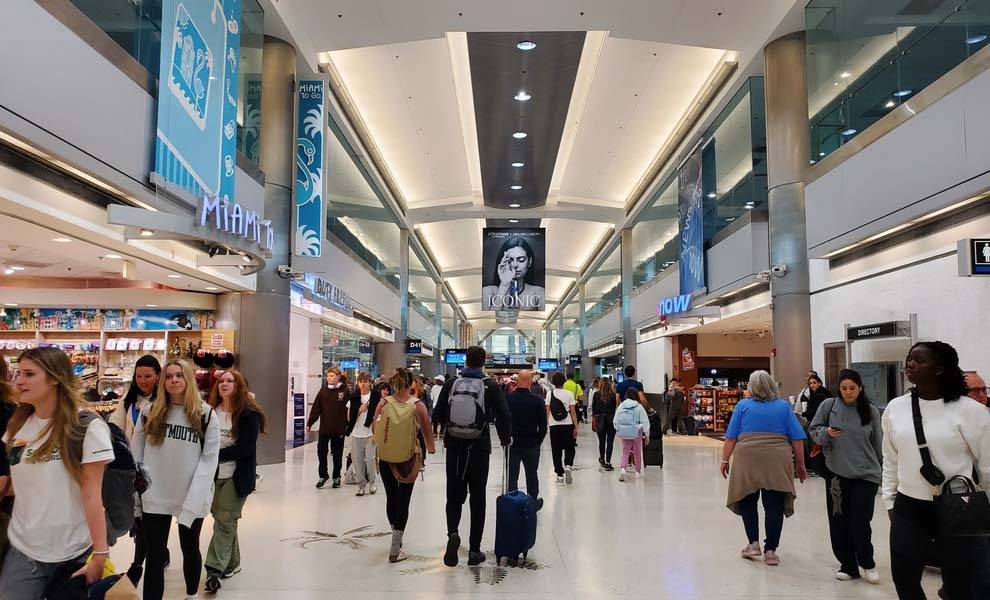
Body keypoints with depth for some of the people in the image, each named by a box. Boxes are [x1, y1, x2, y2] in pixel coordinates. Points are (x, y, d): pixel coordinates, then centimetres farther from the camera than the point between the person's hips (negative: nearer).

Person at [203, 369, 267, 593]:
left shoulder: (249, 414, -12)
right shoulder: (211, 411, 2)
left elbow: (244, 448, -16)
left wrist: (216, 455, -17)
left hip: (236, 476, -5)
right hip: (214, 474, 5)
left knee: (225, 521, -7)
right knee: (221, 517, 13)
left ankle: (215, 569, -3)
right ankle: (231, 563, 27)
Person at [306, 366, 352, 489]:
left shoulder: (345, 391, -6)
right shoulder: (323, 389, 2)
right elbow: (316, 408, 2)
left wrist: (348, 427, -9)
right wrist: (309, 423, -1)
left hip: (339, 428, -2)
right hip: (324, 427, 2)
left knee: (337, 453, 9)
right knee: (321, 451, 4)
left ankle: (337, 476, 25)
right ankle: (323, 475, 22)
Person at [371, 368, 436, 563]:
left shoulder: (383, 402, -6)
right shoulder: (417, 405, -10)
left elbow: (373, 429, 0)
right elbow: (426, 430, -3)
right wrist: (431, 448, 17)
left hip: (385, 457, 2)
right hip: (409, 457, -2)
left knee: (391, 498, 19)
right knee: (403, 501, 5)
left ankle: (397, 538, 37)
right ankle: (395, 550, 3)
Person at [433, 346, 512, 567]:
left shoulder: (451, 384, -2)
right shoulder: (490, 386, -7)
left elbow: (438, 414, 2)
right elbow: (504, 415, -11)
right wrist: (505, 438, 7)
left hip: (454, 447, 1)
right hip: (479, 448, -1)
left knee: (454, 495, 13)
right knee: (477, 498, 9)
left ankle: (452, 533, -13)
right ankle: (474, 550, 12)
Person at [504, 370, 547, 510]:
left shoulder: (507, 399, -10)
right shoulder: (537, 400, -12)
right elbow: (543, 425, -5)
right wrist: (538, 441, 9)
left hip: (511, 444, 0)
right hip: (531, 445, 0)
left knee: (511, 476, 8)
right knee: (532, 475, 18)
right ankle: (533, 502, 30)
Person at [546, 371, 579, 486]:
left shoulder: (549, 394, -2)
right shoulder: (569, 394, -4)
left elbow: (547, 411, -2)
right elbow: (573, 412, -3)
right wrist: (576, 427, 3)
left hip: (554, 426, 0)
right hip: (567, 425, 0)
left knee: (556, 451, 9)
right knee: (569, 449, 15)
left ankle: (560, 475, 10)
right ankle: (568, 467, -10)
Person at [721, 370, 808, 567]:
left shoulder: (743, 405, 5)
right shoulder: (784, 406, 8)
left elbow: (731, 437, 3)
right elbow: (797, 439, 6)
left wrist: (725, 460, 9)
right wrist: (800, 465, 13)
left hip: (747, 461, 0)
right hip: (777, 463, 1)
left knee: (748, 502, 13)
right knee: (774, 506, 5)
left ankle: (753, 544, 11)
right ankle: (770, 551, 8)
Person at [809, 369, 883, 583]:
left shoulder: (871, 411, 0)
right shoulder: (828, 405, -3)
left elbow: (878, 444, 9)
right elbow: (814, 430, 4)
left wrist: (882, 468, 14)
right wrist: (826, 433, -17)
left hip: (866, 475, -1)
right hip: (836, 473, 1)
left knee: (860, 523, -3)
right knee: (838, 522, 6)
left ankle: (867, 563, 22)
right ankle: (848, 565, 23)